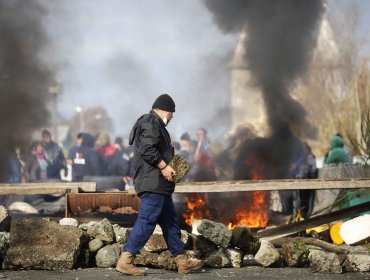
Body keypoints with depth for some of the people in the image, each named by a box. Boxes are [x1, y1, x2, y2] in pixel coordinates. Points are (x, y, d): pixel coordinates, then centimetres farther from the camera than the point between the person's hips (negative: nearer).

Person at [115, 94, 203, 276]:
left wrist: (169, 166, 17)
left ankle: (182, 261, 16)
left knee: (170, 222, 12)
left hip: (159, 185, 12)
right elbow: (147, 149, -22)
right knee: (147, 221, -13)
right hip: (152, 183, -12)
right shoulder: (151, 122, -9)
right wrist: (164, 166, -19)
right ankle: (125, 260, -12)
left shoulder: (155, 124, 25)